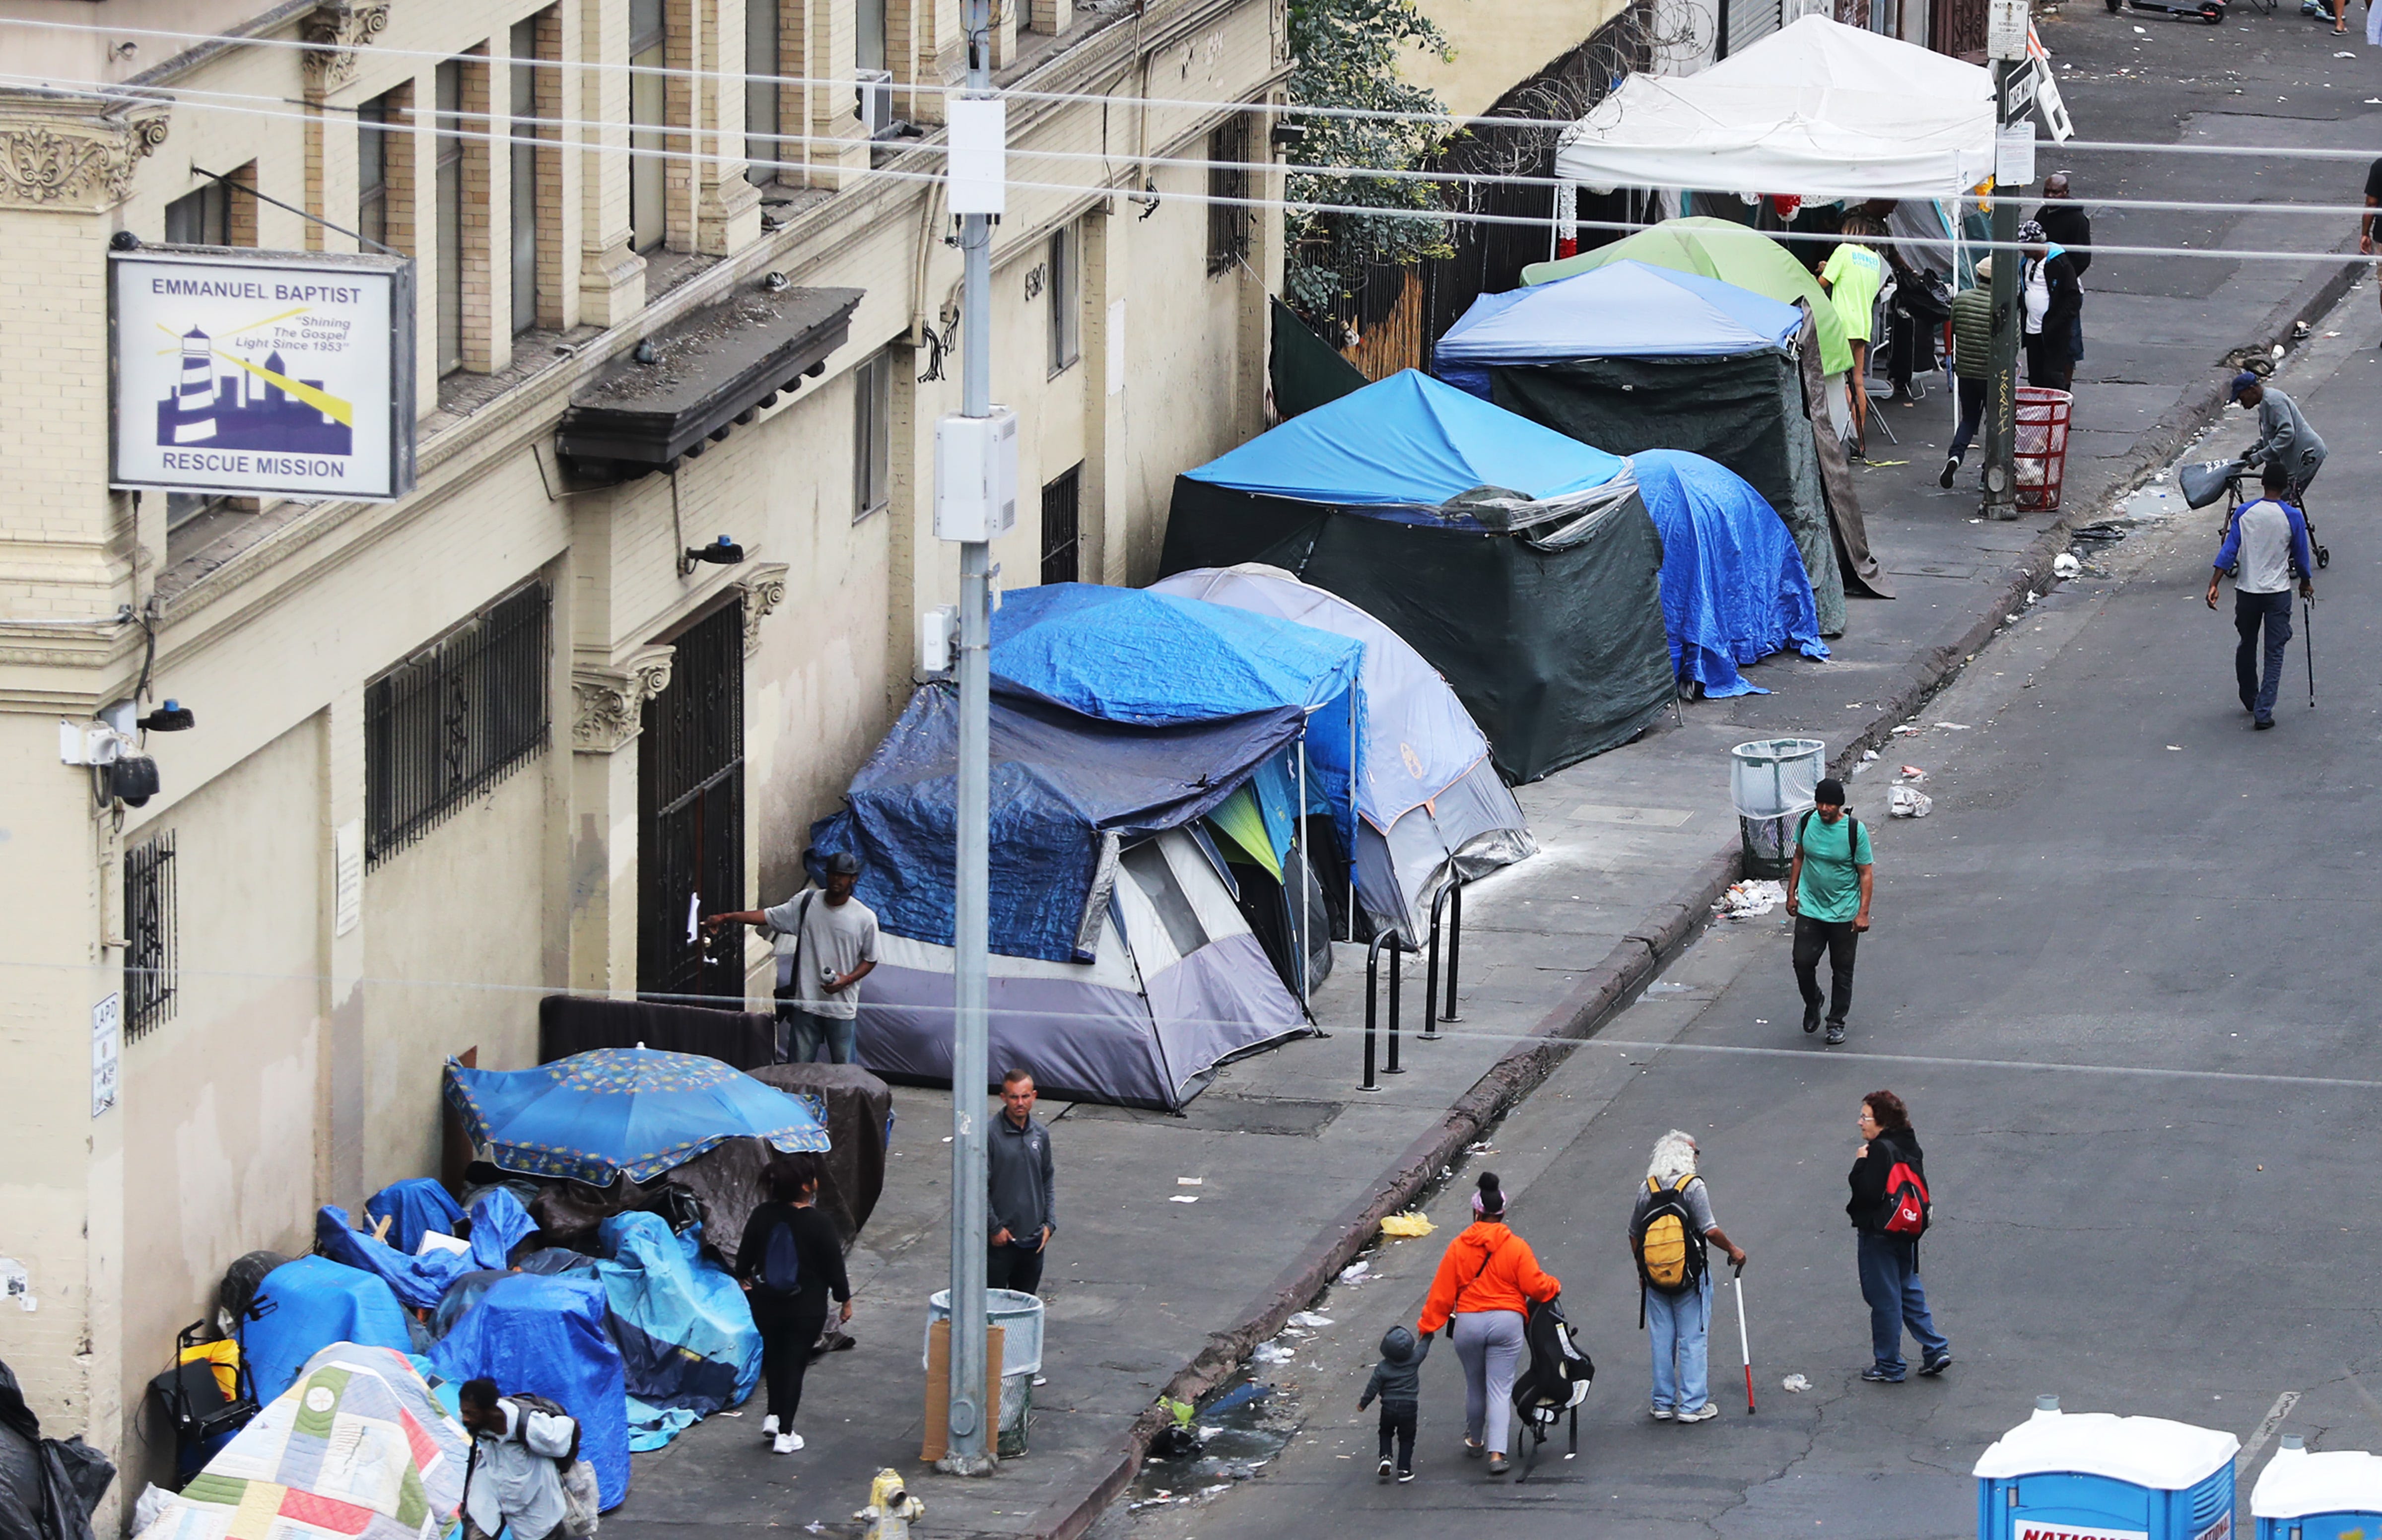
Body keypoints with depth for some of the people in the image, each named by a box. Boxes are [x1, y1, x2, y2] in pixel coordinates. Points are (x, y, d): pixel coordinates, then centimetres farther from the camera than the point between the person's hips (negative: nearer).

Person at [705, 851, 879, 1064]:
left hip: (841, 1011, -2)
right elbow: (768, 916, -2)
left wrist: (848, 980, -15)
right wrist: (727, 917, -11)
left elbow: (870, 960, 4)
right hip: (805, 1004, 2)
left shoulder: (865, 918, -5)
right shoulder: (807, 902, -1)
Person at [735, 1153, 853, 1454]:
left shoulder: (762, 1217, -8)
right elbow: (834, 1267, -12)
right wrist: (845, 1299, 5)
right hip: (806, 1309, -4)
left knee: (774, 1357, 25)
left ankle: (773, 1417, 26)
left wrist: (743, 1277, 28)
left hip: (766, 1304, 4)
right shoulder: (819, 1224, -20)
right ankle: (785, 1433, 9)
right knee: (795, 1362, 5)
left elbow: (745, 1255, 6)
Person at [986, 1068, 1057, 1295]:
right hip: (1000, 1241, -5)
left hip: (1033, 1240, 5)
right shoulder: (991, 1135, -11)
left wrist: (1049, 1224, 7)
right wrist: (995, 1228, -12)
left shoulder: (1040, 1135, 7)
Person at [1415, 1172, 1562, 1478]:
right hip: (1506, 1323, -1)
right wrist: (1554, 1287, 15)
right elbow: (1535, 1286, -7)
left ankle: (1474, 1442, 39)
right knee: (1500, 1389, -1)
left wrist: (1428, 1327, 9)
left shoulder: (1458, 1248, -3)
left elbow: (1442, 1293, -1)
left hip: (1468, 1324, 1)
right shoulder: (1516, 1248, -6)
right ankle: (1496, 1453, -14)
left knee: (1475, 1386, 20)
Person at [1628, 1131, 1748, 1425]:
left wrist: (1642, 1271, 20)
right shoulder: (1692, 1186, -13)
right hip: (1691, 1276, -4)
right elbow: (1710, 1231, -16)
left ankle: (1663, 1404, 17)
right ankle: (1692, 1404, 6)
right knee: (1692, 1340, 4)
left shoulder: (1647, 1190, 2)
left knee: (1662, 1341, 12)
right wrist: (1733, 1250, 1)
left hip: (1655, 1277, 4)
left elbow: (1634, 1235, 8)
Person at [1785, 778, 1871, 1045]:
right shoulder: (1807, 822, -5)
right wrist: (1791, 893, 10)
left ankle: (1836, 1023, 22)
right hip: (1810, 909, 3)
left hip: (1844, 913, -3)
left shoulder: (1855, 830, -16)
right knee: (1803, 962, -2)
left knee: (1842, 970, 7)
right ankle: (1813, 1003, 28)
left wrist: (1863, 912, -15)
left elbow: (1865, 873, -10)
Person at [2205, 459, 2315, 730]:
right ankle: (2263, 712, -7)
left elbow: (2229, 552, -7)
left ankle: (2250, 700, 36)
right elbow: (2301, 556, 1)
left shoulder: (2244, 513, -4)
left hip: (2247, 591, 2)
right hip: (2278, 594, -2)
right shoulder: (2293, 517, -8)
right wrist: (2306, 584, 19)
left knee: (2247, 646, 21)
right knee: (2274, 653, 2)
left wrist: (2213, 585, -6)